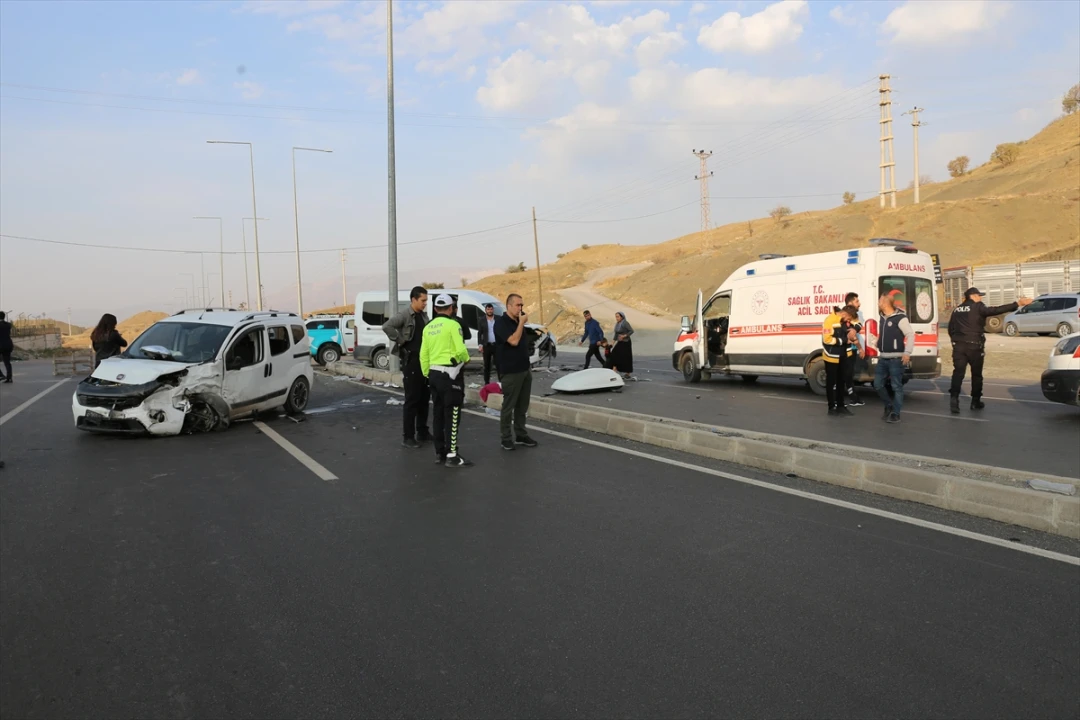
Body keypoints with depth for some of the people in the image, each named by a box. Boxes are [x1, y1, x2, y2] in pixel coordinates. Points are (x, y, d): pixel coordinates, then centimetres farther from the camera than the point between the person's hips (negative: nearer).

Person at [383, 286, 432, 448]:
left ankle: (422, 432, 23)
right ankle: (407, 436, 3)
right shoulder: (404, 315, -12)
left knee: (424, 398, 12)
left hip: (425, 361, 7)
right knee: (412, 400, -4)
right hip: (411, 362, -7)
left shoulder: (424, 315, 11)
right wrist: (400, 340, -18)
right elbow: (387, 326, -26)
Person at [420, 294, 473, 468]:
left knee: (438, 413, 13)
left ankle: (439, 453, 18)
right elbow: (460, 350, -18)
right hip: (450, 374, -7)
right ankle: (451, 456, -5)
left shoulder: (428, 327, 10)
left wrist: (427, 374, 18)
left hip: (434, 373, 7)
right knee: (452, 415, -5)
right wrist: (466, 359, 3)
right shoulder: (453, 324, -12)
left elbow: (423, 355, 9)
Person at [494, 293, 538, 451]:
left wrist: (529, 364, 17)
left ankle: (521, 435, 20)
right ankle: (506, 438, 8)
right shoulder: (501, 322, -12)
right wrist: (522, 323, -16)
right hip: (511, 372, -8)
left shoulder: (518, 321, 13)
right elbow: (514, 341, -24)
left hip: (525, 370, 8)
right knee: (508, 406, 0)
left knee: (522, 405, 11)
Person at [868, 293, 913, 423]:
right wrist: (875, 343, 11)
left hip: (896, 359, -8)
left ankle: (895, 413, 6)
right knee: (878, 384, 10)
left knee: (896, 386, -1)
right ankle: (889, 406, 27)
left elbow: (911, 335, -14)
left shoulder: (900, 318, -12)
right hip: (882, 358, 8)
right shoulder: (882, 318, 13)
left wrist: (907, 353, -19)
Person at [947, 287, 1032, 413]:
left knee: (958, 372, -2)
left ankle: (954, 397, -22)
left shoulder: (956, 310, 12)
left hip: (958, 346, 4)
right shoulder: (977, 307, -5)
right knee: (976, 374, 10)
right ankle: (975, 401, 17)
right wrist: (1017, 304, -21)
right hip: (974, 346, -4)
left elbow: (950, 329, 14)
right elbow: (995, 310, -18)